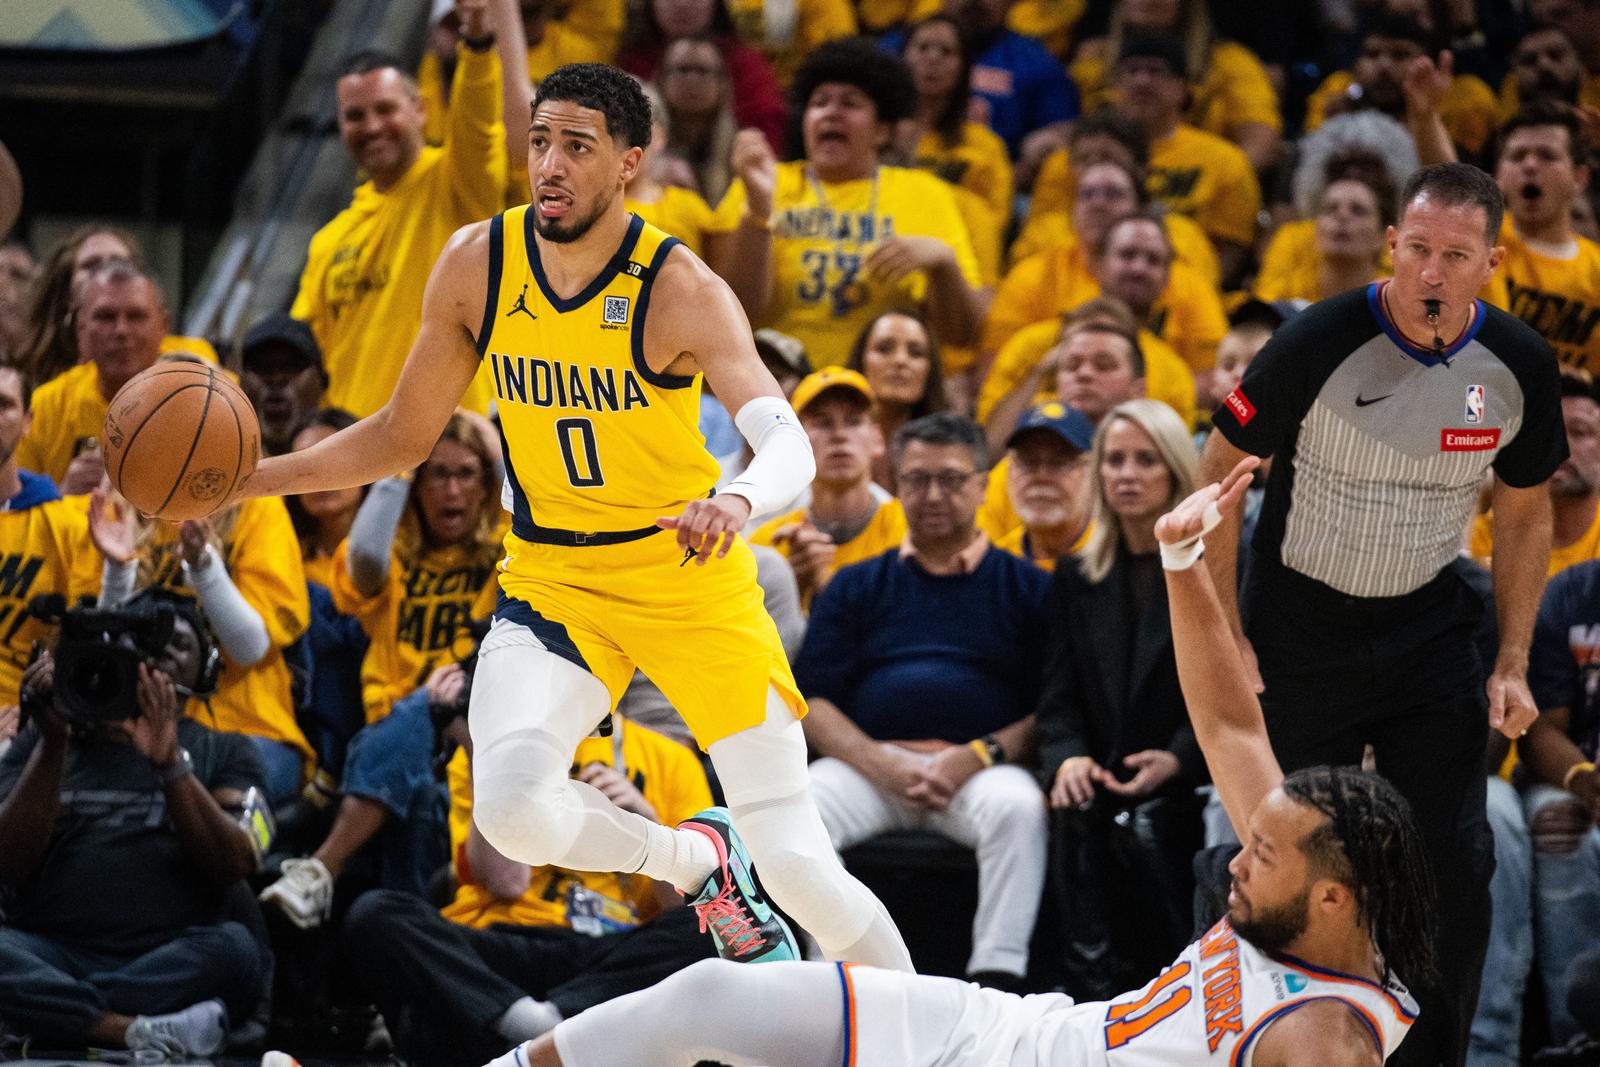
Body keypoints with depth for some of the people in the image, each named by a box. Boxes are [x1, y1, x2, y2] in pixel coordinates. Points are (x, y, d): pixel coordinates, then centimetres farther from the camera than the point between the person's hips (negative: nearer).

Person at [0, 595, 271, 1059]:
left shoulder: (224, 753, 16)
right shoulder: (41, 742, 16)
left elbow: (235, 864, -3)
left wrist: (170, 761, -15)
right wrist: (53, 743, -8)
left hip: (171, 963, 0)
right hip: (53, 956, 0)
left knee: (236, 949, -33)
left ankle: (51, 1019, -29)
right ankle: (145, 1033, -36)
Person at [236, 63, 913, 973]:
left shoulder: (680, 291, -19)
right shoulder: (477, 267, -6)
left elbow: (791, 448, -34)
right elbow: (402, 437, 8)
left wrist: (738, 504, -57)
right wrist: (248, 477, -4)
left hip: (690, 573, -3)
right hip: (553, 580, 3)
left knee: (798, 865, -8)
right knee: (512, 810, -25)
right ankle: (696, 861, 6)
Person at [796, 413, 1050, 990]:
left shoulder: (1024, 586, 14)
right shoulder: (855, 587, 20)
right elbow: (811, 701, 10)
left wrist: (980, 755, -12)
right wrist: (883, 764, -9)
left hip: (981, 769, -2)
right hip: (868, 764, 2)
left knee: (1017, 805, -36)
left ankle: (997, 978, -36)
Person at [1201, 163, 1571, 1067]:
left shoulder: (1520, 367, -8)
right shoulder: (1320, 344, -19)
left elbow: (1526, 516, 8)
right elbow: (1220, 477, -9)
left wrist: (1514, 665, 2)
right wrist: (1223, 635, -10)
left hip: (1431, 628, 3)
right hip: (1303, 631, -3)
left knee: (1456, 863, -1)